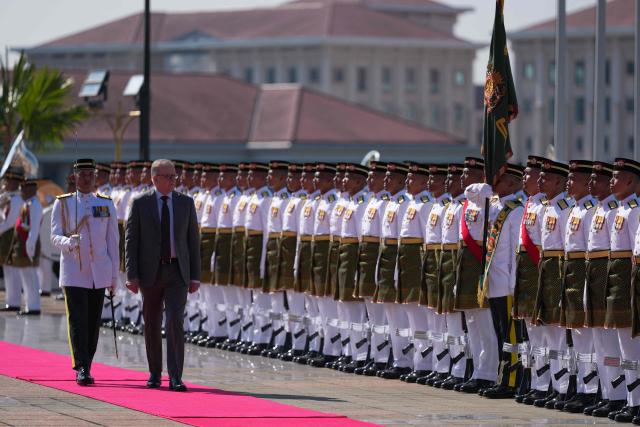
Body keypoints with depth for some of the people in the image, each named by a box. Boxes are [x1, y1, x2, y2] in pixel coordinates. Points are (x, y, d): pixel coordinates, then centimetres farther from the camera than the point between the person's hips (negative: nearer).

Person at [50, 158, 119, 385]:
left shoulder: (106, 204, 7)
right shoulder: (62, 203, 3)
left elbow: (113, 241, 8)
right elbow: (55, 236, 1)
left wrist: (114, 274, 5)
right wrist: (68, 242, -23)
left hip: (99, 272, 2)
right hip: (73, 271, -2)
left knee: (94, 321, 5)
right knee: (78, 320, -11)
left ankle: (86, 365, 15)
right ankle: (81, 369, -15)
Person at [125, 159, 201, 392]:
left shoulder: (186, 203, 4)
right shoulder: (140, 204, -2)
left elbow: (193, 240, 6)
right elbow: (131, 241, -2)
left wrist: (195, 276, 1)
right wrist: (132, 276, -9)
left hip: (177, 272, 0)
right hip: (150, 272, 0)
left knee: (175, 322, -13)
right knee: (152, 325, 8)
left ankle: (175, 377, -14)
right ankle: (155, 373, 24)